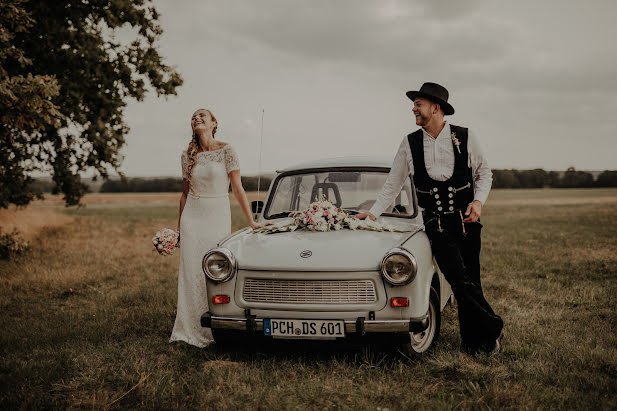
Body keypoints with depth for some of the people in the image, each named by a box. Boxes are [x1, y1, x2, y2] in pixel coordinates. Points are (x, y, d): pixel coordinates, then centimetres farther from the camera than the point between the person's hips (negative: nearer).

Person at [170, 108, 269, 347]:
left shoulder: (225, 151, -4)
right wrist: (178, 226, 13)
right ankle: (191, 330, 11)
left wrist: (251, 221, -8)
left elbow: (237, 188, -5)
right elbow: (185, 193, 14)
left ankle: (215, 331, 10)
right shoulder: (188, 156, 6)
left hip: (218, 217, -3)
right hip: (192, 217, 3)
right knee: (191, 274, 2)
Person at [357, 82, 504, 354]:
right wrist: (374, 212, 6)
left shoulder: (465, 138, 1)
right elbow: (393, 184, 12)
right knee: (461, 282, -12)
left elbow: (484, 173, 11)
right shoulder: (410, 144, 3)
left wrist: (479, 200, -5)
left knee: (470, 283, 0)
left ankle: (474, 343, 15)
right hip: (437, 226, 0)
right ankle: (492, 328, 5)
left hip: (467, 222, 0)